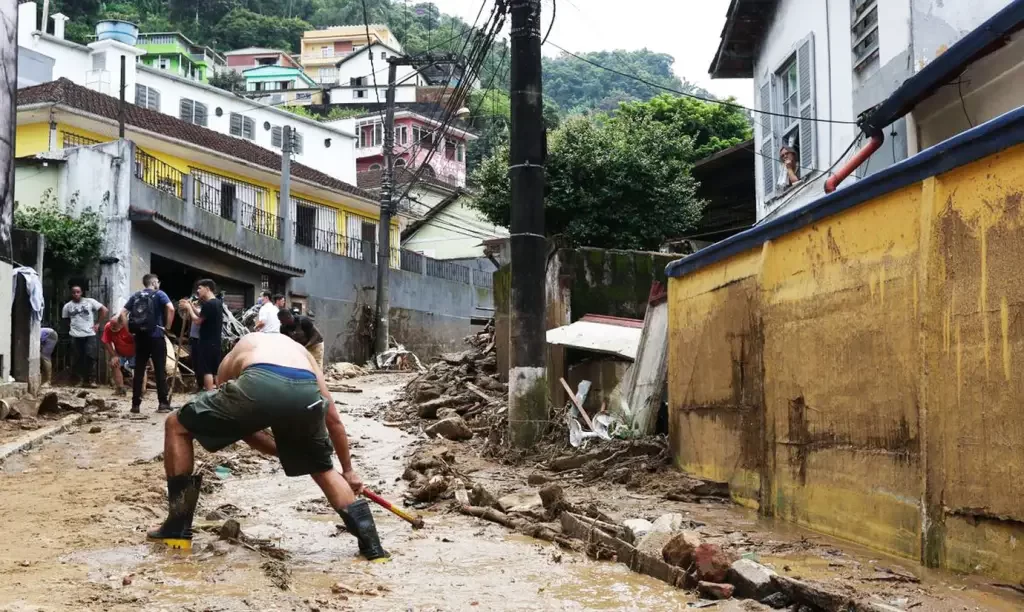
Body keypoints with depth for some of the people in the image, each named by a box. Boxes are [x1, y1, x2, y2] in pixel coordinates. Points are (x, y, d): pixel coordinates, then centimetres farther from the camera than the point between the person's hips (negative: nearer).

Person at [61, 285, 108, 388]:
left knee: (90, 357, -9)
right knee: (79, 359, 4)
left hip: (90, 334, -1)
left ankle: (88, 380, -2)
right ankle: (81, 379, 14)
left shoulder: (90, 301, 2)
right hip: (76, 336, 2)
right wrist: (72, 327, 4)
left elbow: (104, 310, 4)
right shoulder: (67, 306, 7)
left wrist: (98, 323, 1)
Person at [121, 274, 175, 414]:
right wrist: (167, 326, -7)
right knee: (160, 370, 0)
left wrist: (130, 330, 8)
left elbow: (123, 313, 6)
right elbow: (171, 308, -18)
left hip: (140, 337, 4)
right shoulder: (159, 294, -1)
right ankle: (163, 403, -3)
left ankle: (135, 404, 7)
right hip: (156, 336, -4)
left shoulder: (135, 296, 12)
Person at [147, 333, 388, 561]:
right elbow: (333, 420, 41)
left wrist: (284, 451, 45)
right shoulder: (300, 351, 42)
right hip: (306, 391, 3)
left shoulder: (234, 357, 40)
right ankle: (372, 545, 25)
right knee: (323, 470, 30)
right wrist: (348, 470, 51)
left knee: (177, 426, 22)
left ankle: (177, 529, 21)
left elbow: (239, 425, 37)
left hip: (258, 384, -2)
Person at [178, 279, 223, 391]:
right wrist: (192, 306, 15)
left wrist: (189, 308, -1)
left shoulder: (208, 304, -17)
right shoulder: (217, 303, 13)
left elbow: (197, 320, -13)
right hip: (215, 342, 9)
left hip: (207, 343, -9)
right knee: (216, 370, 11)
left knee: (207, 371, -7)